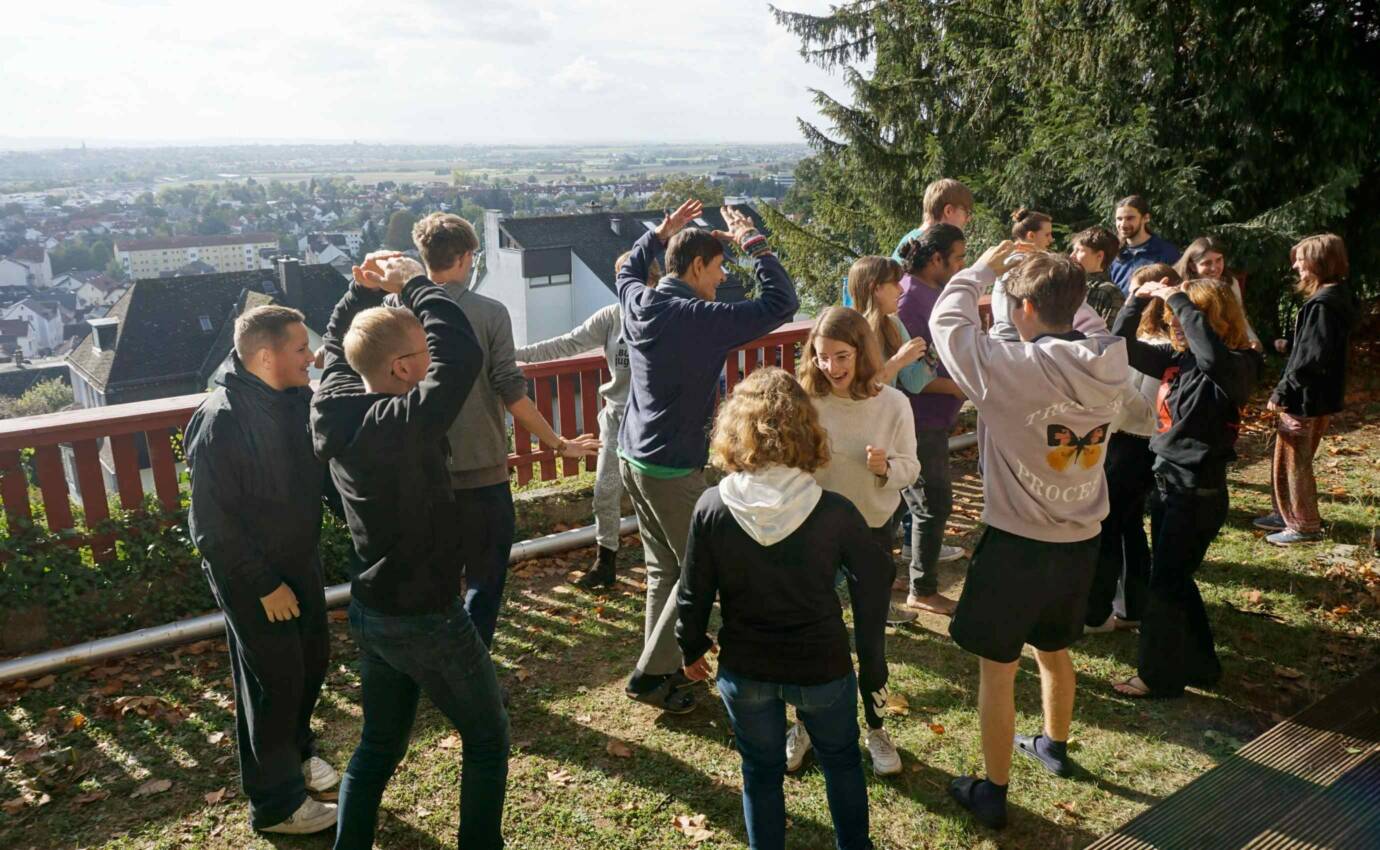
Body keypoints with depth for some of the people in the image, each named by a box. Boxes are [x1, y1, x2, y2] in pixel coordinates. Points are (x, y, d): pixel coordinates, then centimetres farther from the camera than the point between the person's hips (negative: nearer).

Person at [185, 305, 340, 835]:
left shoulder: (296, 400, -4)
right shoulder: (221, 420, -25)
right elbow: (213, 524, -22)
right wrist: (265, 585, -18)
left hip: (301, 560, 7)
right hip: (251, 578, -7)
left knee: (312, 659, 19)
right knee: (274, 681, 5)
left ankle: (297, 750, 45)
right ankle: (276, 803, 24)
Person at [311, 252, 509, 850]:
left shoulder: (335, 408, -5)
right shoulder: (402, 424, -28)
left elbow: (338, 346, 15)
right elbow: (463, 355, -31)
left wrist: (362, 291, 3)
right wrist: (414, 284, -18)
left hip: (369, 612, 8)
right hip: (426, 619, -8)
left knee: (379, 743, 23)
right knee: (487, 740, 13)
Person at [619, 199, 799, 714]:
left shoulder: (638, 302, 2)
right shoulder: (702, 320, -20)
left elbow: (629, 270, 27)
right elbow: (781, 303, -18)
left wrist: (662, 231, 22)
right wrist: (752, 243, -8)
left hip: (632, 456, 8)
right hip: (673, 469, -8)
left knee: (663, 569, 17)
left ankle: (662, 667, 27)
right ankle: (651, 673, 11)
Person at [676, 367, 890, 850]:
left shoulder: (712, 508, -17)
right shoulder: (835, 512, -18)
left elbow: (694, 595, -8)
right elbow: (873, 591, -7)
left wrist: (691, 648, 11)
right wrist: (873, 666, 8)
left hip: (744, 670, 0)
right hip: (823, 667, 0)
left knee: (761, 773, 22)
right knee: (841, 763, 26)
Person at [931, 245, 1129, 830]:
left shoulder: (1014, 366, -23)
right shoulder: (1109, 368, -7)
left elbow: (947, 322, -8)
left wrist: (980, 271, 6)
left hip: (1017, 544, -6)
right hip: (1082, 540, 6)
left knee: (997, 666, 9)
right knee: (1054, 649, 27)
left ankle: (993, 793, 21)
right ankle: (1054, 746, 50)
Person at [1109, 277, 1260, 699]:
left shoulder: (1237, 366, -18)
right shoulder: (1176, 358, 3)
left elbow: (1215, 359, -42)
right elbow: (1122, 346, 8)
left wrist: (1180, 300, -35)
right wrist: (1137, 300, -6)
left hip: (1199, 495, -8)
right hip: (1166, 485, 8)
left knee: (1165, 585, 2)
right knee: (1175, 581, 19)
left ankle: (1159, 675, 18)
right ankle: (1198, 664, 35)